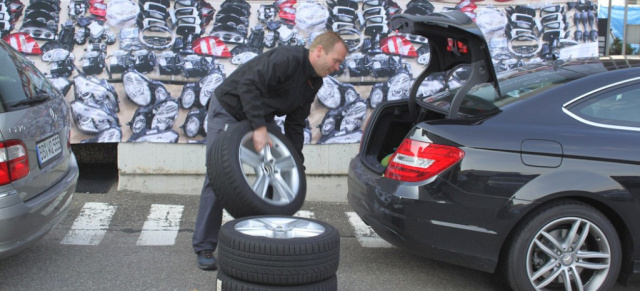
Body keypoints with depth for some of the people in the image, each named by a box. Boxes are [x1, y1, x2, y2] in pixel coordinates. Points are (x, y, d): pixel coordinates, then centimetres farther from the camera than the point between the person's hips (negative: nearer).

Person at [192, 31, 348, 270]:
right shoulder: (287, 59, -26)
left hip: (261, 120, 9)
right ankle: (204, 248, -1)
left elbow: (295, 123, 7)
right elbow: (248, 84, -35)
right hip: (227, 110, -8)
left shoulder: (314, 82, 2)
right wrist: (259, 127, -38)